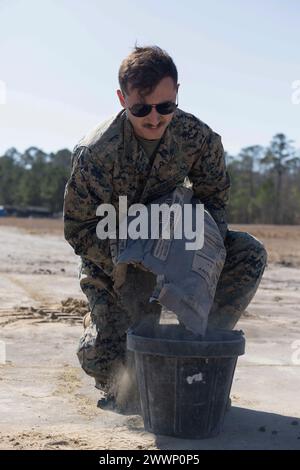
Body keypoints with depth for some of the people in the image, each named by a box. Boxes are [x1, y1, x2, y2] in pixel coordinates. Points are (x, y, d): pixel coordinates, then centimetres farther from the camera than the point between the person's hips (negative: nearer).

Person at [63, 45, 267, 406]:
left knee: (249, 254, -17)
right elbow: (78, 230, -18)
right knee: (105, 359, -20)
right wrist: (131, 263, -31)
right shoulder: (95, 153, -26)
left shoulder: (198, 137, -16)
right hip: (111, 258, -4)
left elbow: (213, 199, -3)